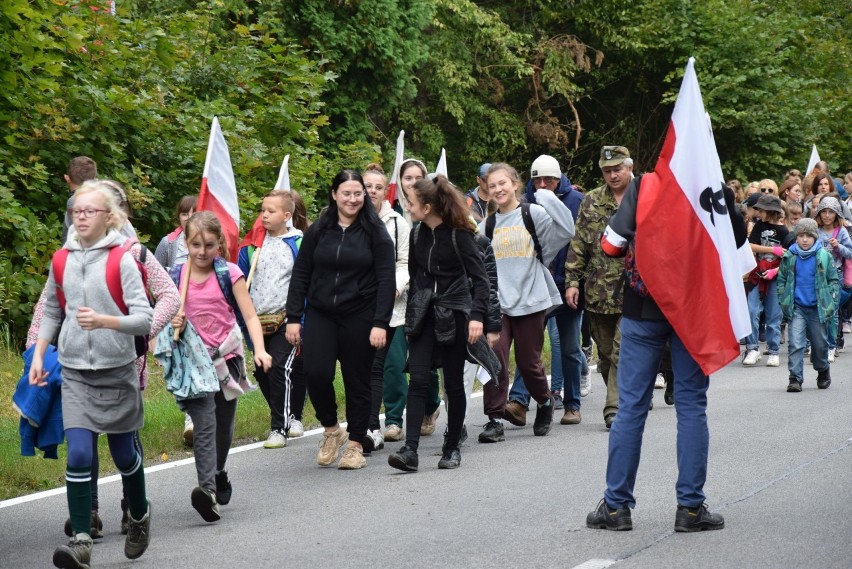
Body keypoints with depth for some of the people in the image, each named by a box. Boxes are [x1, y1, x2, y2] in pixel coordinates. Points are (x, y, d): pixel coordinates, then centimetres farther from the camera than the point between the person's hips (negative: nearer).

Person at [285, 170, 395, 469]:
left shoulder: (375, 233, -1)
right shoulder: (317, 232, 6)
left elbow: (386, 280, -4)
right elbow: (300, 276, 9)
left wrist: (380, 323, -12)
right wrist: (293, 317, 2)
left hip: (359, 318, -2)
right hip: (320, 315, 2)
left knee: (357, 381, 3)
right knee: (316, 373, -13)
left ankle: (356, 444, 17)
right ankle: (331, 430, 11)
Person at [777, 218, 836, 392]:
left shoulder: (824, 256, -3)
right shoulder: (789, 257, 0)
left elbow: (833, 280, 5)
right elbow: (782, 279, 11)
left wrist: (830, 302, -3)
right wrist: (783, 301, 3)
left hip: (818, 307, 0)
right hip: (797, 307, 0)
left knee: (820, 343, 12)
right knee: (796, 343, -10)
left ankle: (823, 370, 36)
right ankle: (795, 378, -8)